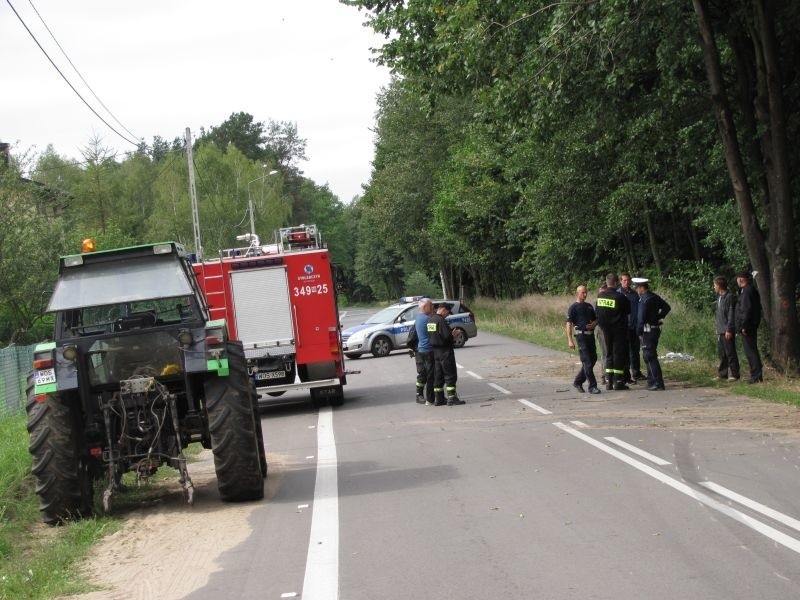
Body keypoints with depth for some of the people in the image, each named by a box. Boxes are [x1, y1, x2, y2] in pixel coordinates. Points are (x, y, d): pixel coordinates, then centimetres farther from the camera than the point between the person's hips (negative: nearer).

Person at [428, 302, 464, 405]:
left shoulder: (429, 319, 8)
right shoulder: (441, 320, -18)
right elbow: (447, 336, -23)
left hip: (435, 350, 8)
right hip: (445, 351, -8)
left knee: (438, 375, 12)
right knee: (450, 375, -3)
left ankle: (438, 399, 15)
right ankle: (452, 398, -5)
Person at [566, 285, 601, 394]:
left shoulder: (589, 306, 17)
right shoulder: (573, 307, -3)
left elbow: (596, 319, 25)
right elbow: (569, 324, -8)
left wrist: (593, 324, -1)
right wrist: (570, 340, -15)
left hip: (590, 335, 7)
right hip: (581, 335, -7)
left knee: (593, 359, 10)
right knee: (587, 362, -8)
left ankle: (578, 381, 23)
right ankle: (592, 386, -7)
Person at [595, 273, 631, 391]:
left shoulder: (600, 296, -2)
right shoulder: (620, 297, -17)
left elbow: (598, 312, 6)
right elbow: (628, 310, -5)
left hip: (606, 329, 5)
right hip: (619, 328, -5)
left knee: (609, 354, 13)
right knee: (619, 353, 1)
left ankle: (609, 381, 12)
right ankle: (618, 382, -1)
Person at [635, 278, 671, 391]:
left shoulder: (644, 300, -18)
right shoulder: (655, 297, 9)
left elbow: (641, 318, -19)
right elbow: (667, 307, 21)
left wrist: (639, 333, -9)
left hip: (648, 330, -9)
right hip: (655, 329, 9)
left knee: (650, 357, -6)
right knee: (648, 356, 18)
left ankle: (658, 383, -8)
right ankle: (652, 381, 25)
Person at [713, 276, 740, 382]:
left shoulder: (730, 297, -12)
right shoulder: (719, 298, 16)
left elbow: (731, 315, -16)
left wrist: (729, 330, -19)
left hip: (727, 331, -9)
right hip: (720, 331, 9)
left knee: (730, 353, -6)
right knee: (721, 353, 12)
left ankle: (734, 374, -3)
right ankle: (723, 374, 18)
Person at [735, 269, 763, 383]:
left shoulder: (747, 291, -15)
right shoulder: (753, 290, 16)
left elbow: (746, 310, -22)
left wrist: (744, 326, -20)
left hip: (747, 328, -10)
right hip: (753, 326, 10)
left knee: (750, 351, -8)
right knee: (752, 350, 14)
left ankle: (756, 375, -9)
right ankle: (757, 374, 17)